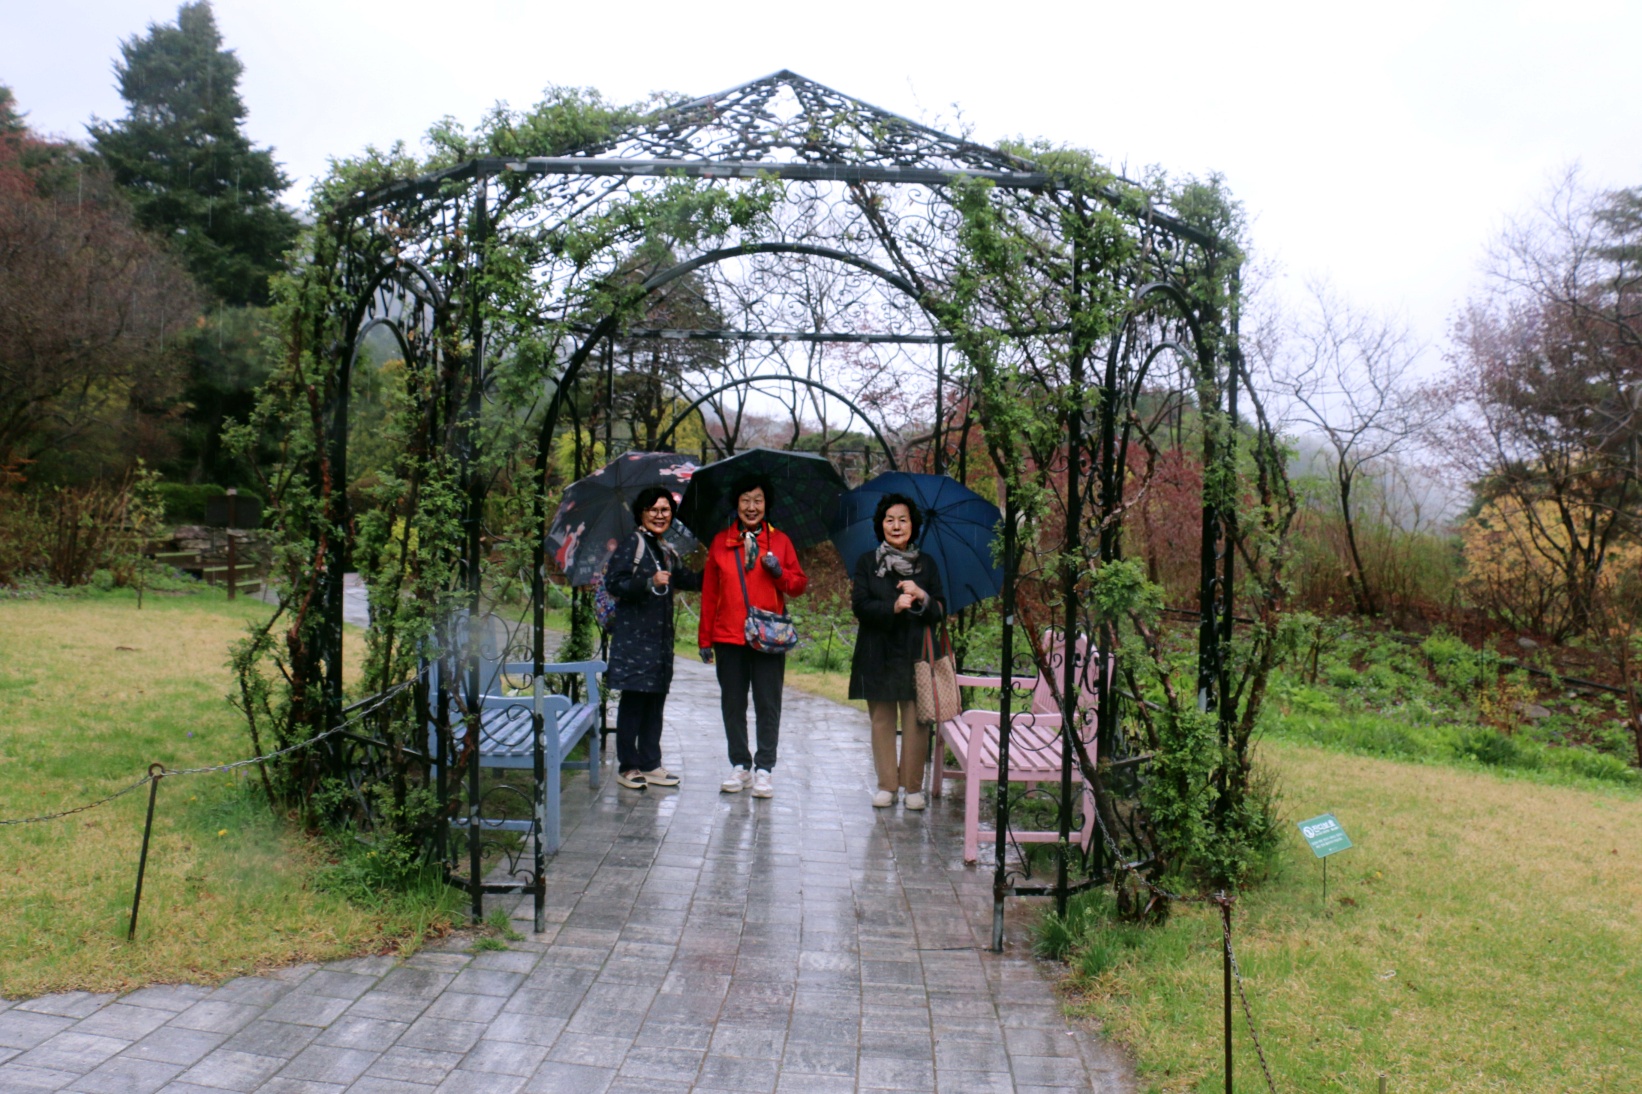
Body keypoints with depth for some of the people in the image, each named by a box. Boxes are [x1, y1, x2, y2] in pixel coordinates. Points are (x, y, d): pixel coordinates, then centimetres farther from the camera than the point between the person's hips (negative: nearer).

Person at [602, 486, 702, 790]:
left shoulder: (667, 551, 17)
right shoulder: (632, 543, -5)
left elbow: (683, 579, 24)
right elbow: (612, 582, -12)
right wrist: (650, 583, -21)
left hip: (660, 636, 7)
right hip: (634, 636, -7)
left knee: (656, 700, 10)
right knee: (633, 700, -4)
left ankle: (650, 764, 18)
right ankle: (627, 766, 4)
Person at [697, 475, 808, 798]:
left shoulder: (779, 540, 7)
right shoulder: (720, 542, 9)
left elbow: (799, 584, 8)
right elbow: (709, 594, 9)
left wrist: (780, 572, -13)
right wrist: (705, 638, 7)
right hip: (729, 637, 2)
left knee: (768, 705, 0)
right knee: (733, 705, 7)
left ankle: (765, 768, 8)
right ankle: (740, 765, 18)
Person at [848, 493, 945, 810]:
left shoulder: (926, 564, 10)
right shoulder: (867, 562, 7)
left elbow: (938, 612, 6)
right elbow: (860, 606, -4)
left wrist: (921, 596, -14)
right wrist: (893, 607, -19)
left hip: (916, 653, 0)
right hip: (878, 654, 0)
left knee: (916, 721, -4)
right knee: (882, 720, 3)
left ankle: (913, 786, 7)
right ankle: (886, 785, 13)